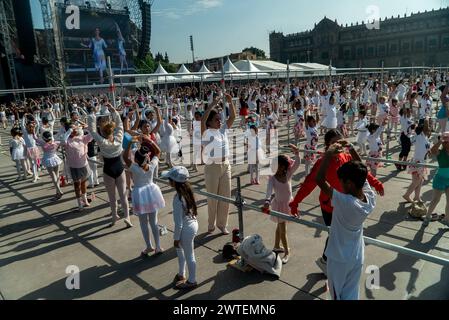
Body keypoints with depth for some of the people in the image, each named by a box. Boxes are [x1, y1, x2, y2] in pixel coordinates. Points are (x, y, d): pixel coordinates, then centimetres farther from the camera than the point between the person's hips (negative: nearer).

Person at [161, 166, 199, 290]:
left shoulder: (178, 199, -30)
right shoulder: (187, 190, -5)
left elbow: (178, 222, -24)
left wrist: (176, 238, -11)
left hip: (186, 229, -9)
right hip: (192, 223, 9)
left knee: (189, 256, 13)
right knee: (179, 249, 28)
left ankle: (192, 281, 35)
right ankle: (181, 274, 47)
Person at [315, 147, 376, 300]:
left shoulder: (344, 202, -33)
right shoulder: (371, 198, -15)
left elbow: (319, 179, -34)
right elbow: (361, 174, 1)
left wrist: (329, 154, -26)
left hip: (339, 259, -5)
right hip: (357, 257, 5)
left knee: (338, 294, 18)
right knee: (351, 295, 22)